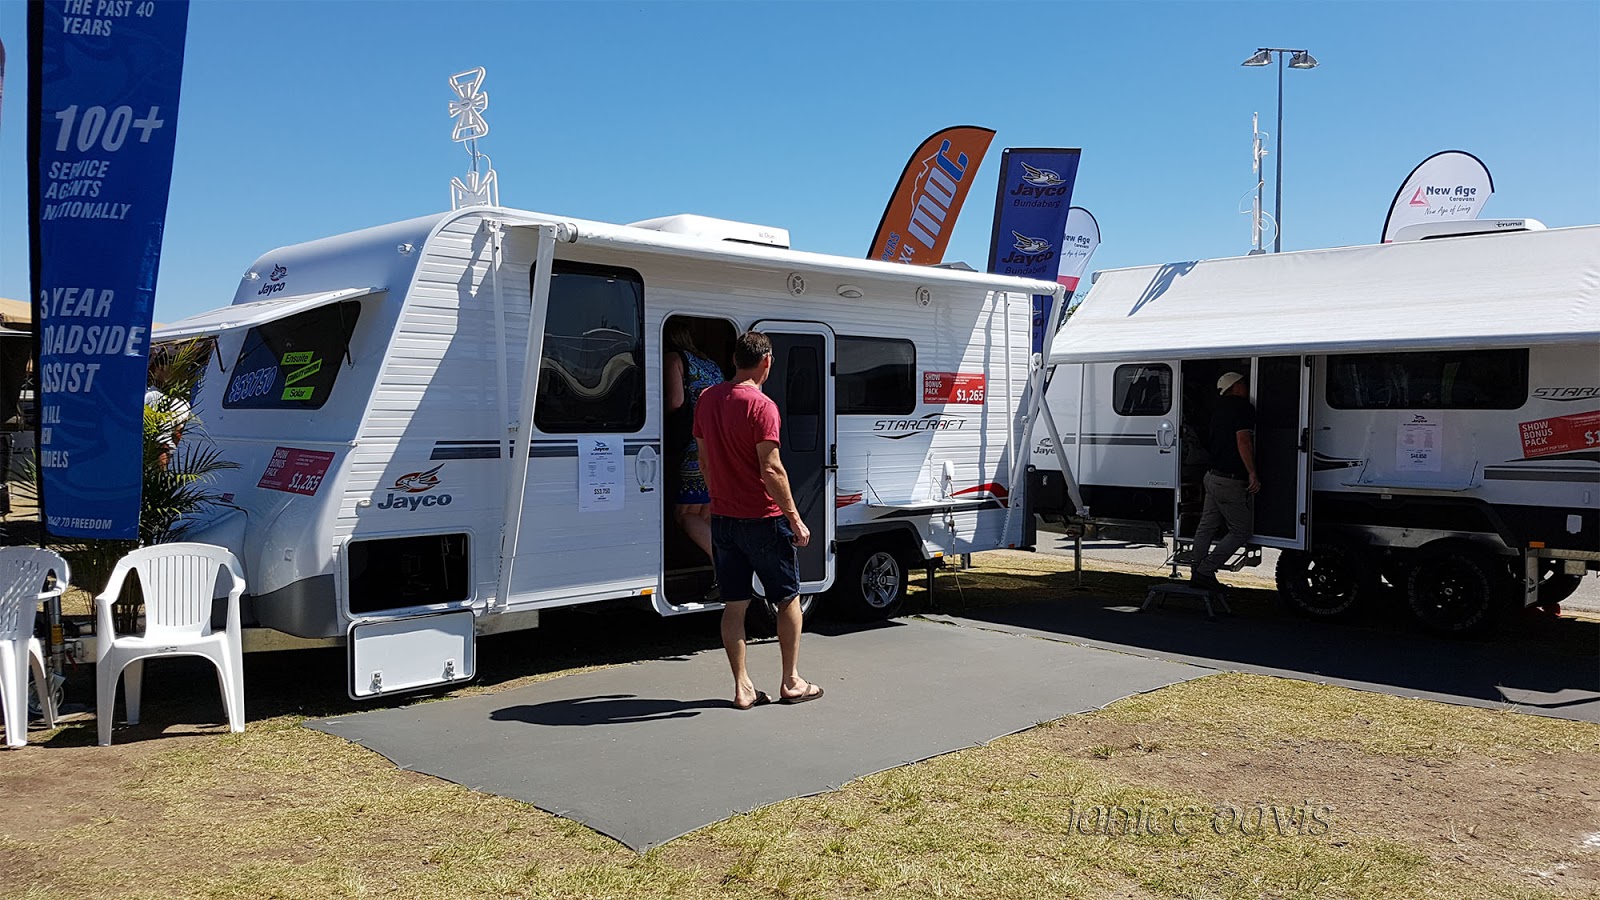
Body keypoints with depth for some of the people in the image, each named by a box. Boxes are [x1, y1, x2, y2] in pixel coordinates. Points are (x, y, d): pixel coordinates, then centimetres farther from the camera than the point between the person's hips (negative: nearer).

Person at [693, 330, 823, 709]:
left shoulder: (707, 399, 6)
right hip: (763, 518, -6)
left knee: (734, 604, 10)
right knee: (788, 599, 10)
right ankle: (791, 682, 17)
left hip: (723, 517, 6)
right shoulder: (761, 405, -16)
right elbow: (771, 470, -20)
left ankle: (742, 688, 13)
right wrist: (795, 518, -15)